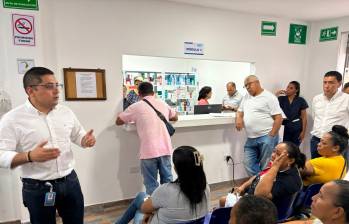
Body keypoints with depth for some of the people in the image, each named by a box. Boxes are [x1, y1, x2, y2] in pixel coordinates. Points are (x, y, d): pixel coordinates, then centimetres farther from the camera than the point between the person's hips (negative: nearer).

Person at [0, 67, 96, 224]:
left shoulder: (66, 112, 3)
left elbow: (78, 135, 14)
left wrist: (86, 140, -9)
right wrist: (30, 156, -29)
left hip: (70, 181, 4)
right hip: (37, 188, -4)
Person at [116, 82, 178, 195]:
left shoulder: (136, 107, -2)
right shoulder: (163, 104, 10)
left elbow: (118, 121, 9)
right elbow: (175, 117, 26)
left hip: (148, 151, -4)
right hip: (165, 149, 4)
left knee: (151, 184, 8)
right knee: (167, 180, 16)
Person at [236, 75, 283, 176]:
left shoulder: (269, 97, -5)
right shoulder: (246, 97, 16)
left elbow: (278, 118, -8)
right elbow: (240, 111, 23)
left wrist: (271, 136, -15)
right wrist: (238, 118, -2)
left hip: (266, 137, -6)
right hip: (251, 138, 7)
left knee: (266, 166, 0)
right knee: (248, 163, 6)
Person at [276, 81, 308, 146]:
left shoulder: (301, 100, -1)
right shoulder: (281, 99, 2)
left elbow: (304, 117, 1)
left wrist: (303, 131, -3)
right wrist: (277, 94, -14)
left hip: (297, 128, 0)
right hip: (285, 128, 1)